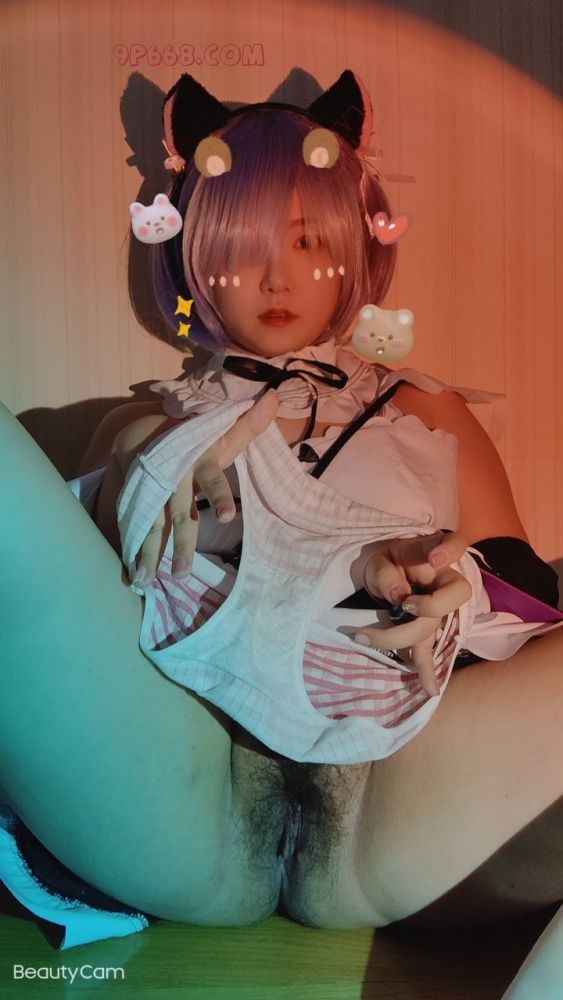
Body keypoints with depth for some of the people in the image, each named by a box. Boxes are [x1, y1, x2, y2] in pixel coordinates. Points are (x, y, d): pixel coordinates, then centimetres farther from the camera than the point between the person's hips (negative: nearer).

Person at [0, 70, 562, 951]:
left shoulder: (423, 415, 23)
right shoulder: (154, 438, 23)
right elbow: (105, 618, 15)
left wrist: (440, 581, -5)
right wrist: (193, 504, -3)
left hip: (376, 800, 1)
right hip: (182, 796, 1)